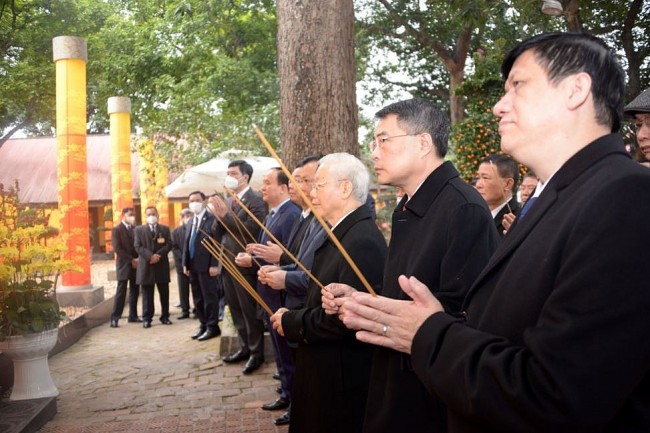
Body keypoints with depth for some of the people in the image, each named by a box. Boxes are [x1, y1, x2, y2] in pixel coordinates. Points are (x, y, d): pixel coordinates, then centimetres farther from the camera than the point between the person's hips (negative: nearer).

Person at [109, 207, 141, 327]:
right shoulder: (116, 230, -4)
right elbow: (117, 248, -12)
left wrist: (138, 259, -4)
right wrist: (131, 260, -15)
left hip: (136, 265, 5)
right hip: (124, 265, -5)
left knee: (135, 292, 8)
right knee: (121, 293, -6)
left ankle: (133, 316, 16)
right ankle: (114, 318, -2)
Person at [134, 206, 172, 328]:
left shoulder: (165, 229, 11)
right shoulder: (139, 230, 7)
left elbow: (169, 245, 0)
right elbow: (138, 247, -3)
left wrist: (158, 255, -15)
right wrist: (150, 256, -18)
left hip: (162, 265, 1)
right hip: (146, 266, -1)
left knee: (164, 294, 6)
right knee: (147, 295, 2)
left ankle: (165, 316, 15)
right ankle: (147, 318, 6)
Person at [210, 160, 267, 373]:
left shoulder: (256, 201, -11)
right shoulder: (228, 202, 14)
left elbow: (251, 231, -22)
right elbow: (217, 234, 12)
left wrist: (225, 215, -23)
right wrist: (218, 216, -8)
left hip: (245, 266, -8)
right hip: (228, 265, 8)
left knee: (250, 310, -1)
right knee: (236, 310, 15)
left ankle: (256, 352, 10)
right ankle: (245, 347, 27)